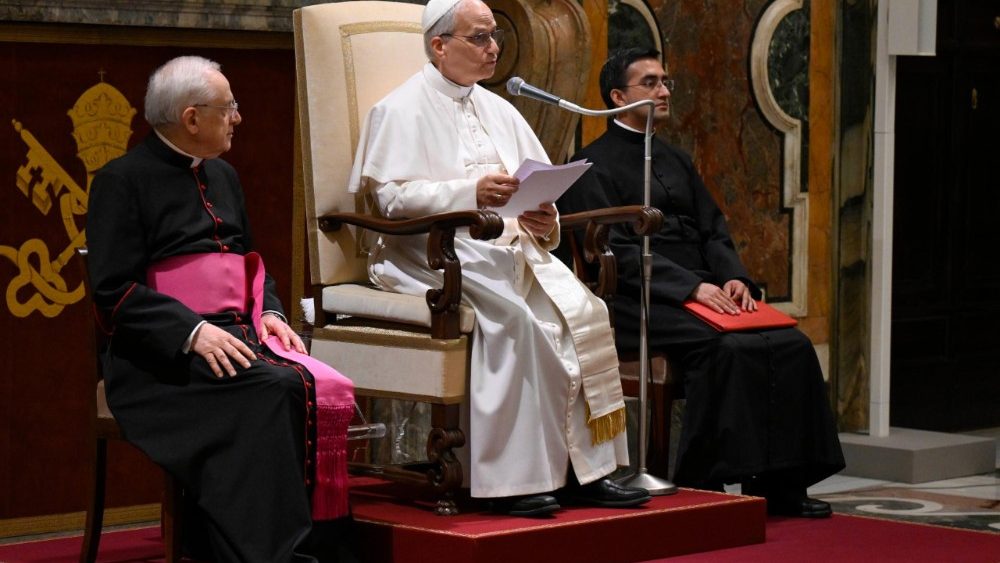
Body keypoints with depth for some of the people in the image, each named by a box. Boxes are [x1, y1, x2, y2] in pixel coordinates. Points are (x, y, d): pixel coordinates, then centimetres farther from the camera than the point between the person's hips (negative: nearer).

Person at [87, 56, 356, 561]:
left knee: (323, 388, -22)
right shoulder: (122, 181, -2)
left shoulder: (222, 176, 22)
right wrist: (193, 332, -20)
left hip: (239, 334, 7)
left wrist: (268, 312, 7)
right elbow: (114, 290, -9)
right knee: (271, 389, -32)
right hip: (163, 355, -7)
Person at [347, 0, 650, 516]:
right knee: (513, 313, -32)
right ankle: (512, 477, -27)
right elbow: (390, 197, -12)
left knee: (580, 309, -19)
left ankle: (585, 469, -18)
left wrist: (545, 220, -6)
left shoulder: (499, 110, 21)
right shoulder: (402, 110, 0)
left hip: (508, 246, 6)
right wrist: (471, 192, -22)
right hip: (433, 250, -6)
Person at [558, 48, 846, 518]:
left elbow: (713, 230, 18)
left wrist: (733, 278, -4)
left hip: (705, 293, 7)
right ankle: (702, 487, -27)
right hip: (641, 301, -7)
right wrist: (692, 287, -20)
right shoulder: (594, 165, 1)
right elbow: (617, 250, -10)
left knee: (791, 345, -17)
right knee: (726, 348, -33)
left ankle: (780, 484, -15)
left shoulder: (676, 160, 26)